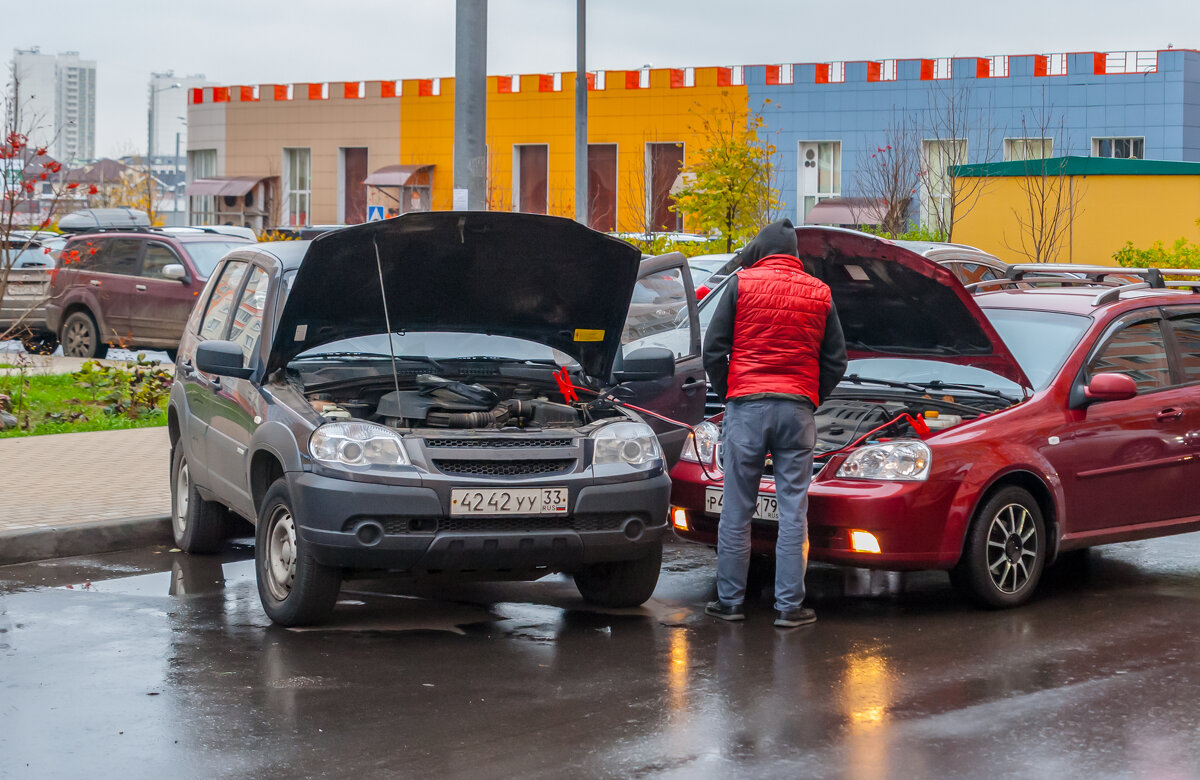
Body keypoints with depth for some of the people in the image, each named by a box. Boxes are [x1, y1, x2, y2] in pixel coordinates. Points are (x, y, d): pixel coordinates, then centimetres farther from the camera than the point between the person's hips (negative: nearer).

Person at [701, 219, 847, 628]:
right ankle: (789, 605, 4)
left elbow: (713, 349, 0)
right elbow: (836, 360, 9)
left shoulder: (742, 283, 1)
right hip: (798, 410, 1)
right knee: (793, 510, 4)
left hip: (746, 407, -1)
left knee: (737, 509, 5)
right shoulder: (819, 294, 8)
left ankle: (730, 600, 9)